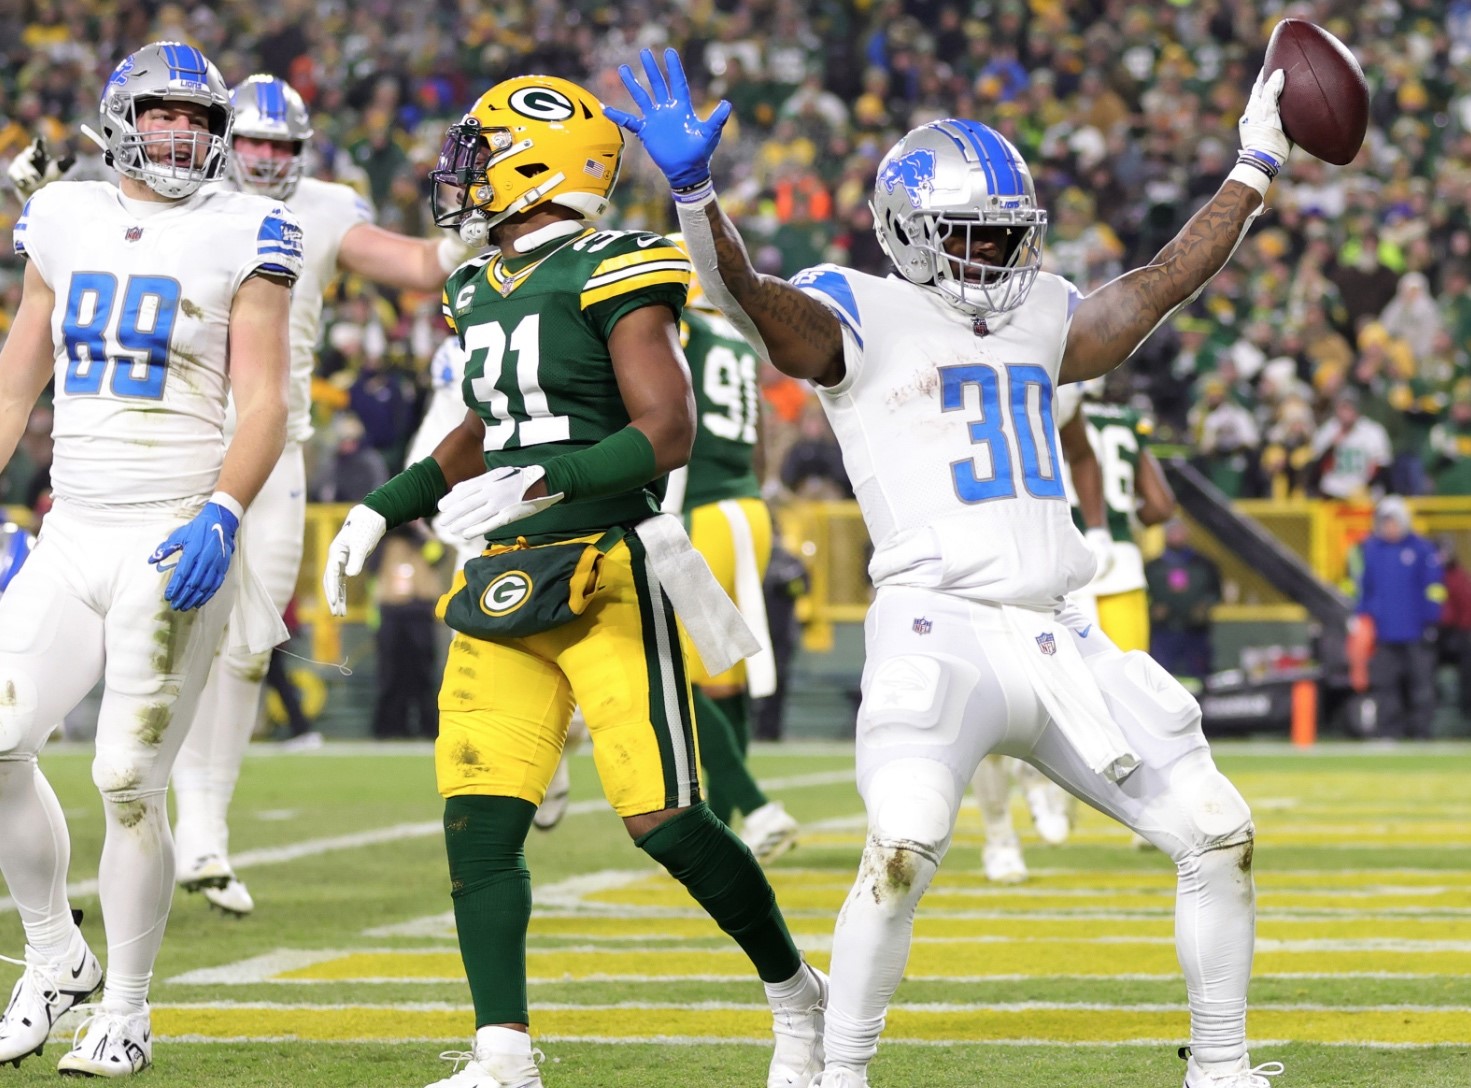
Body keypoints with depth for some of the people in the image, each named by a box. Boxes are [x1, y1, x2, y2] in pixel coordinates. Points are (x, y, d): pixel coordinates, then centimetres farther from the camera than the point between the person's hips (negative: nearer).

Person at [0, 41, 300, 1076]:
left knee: (129, 783, -6)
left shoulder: (241, 236, -1)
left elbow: (263, 401, -6)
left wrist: (223, 515, -20)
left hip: (175, 545, -4)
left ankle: (126, 1011, 8)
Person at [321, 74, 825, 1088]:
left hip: (607, 578, -8)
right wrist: (381, 510, 23)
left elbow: (667, 433, -16)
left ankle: (796, 994, 13)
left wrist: (544, 483, -25)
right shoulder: (485, 290, 15)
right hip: (506, 587, 8)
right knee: (478, 816, -3)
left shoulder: (613, 277, -10)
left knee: (663, 815, -8)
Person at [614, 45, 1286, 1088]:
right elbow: (750, 297, -18)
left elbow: (1162, 283, 30)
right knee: (905, 847, -28)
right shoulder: (865, 317, 0)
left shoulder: (1040, 318, 19)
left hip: (1063, 640, 7)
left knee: (1219, 834, 5)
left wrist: (1257, 166, 32)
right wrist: (693, 190, -36)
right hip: (942, 633, -7)